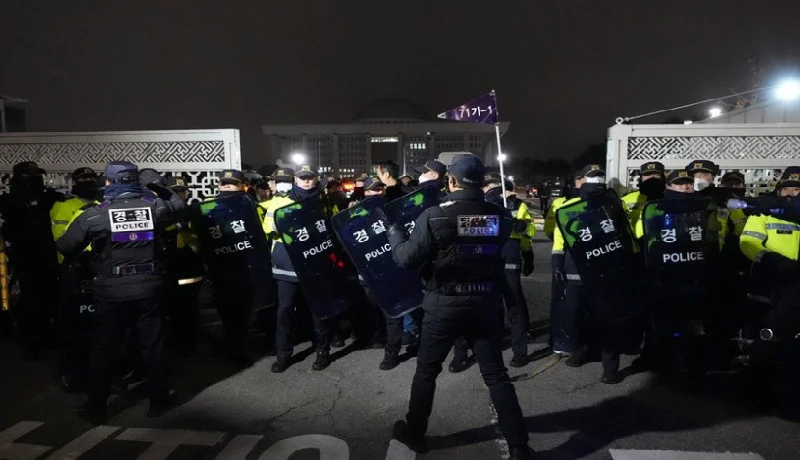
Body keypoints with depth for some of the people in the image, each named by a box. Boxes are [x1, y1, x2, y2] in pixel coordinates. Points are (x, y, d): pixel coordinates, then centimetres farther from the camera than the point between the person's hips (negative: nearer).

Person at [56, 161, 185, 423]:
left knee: (104, 349, 14)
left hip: (111, 293, -1)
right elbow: (179, 205, 17)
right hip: (149, 289, 1)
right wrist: (159, 187, 24)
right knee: (153, 346, 12)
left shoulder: (95, 215, -8)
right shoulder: (154, 207, -4)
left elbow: (65, 247, -2)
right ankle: (158, 401, 22)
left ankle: (97, 407, 24)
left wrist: (80, 258, 19)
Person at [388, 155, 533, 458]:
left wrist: (394, 232, 6)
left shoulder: (435, 216, -15)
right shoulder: (500, 216, -5)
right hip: (487, 303, 3)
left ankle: (414, 433, 32)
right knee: (496, 375, 14)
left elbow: (407, 258, -12)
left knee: (426, 371, 17)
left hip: (445, 304, -2)